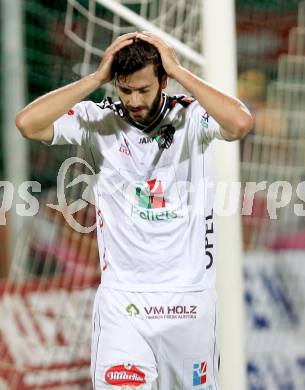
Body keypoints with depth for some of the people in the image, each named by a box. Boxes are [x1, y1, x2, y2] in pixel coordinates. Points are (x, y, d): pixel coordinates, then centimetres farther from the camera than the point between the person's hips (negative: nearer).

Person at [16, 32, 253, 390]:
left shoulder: (192, 118, -2)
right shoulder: (98, 121, 0)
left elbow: (240, 123, -23)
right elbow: (27, 123, -13)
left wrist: (180, 72, -15)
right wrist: (97, 77, -10)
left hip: (189, 295, 0)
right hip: (122, 298, 0)